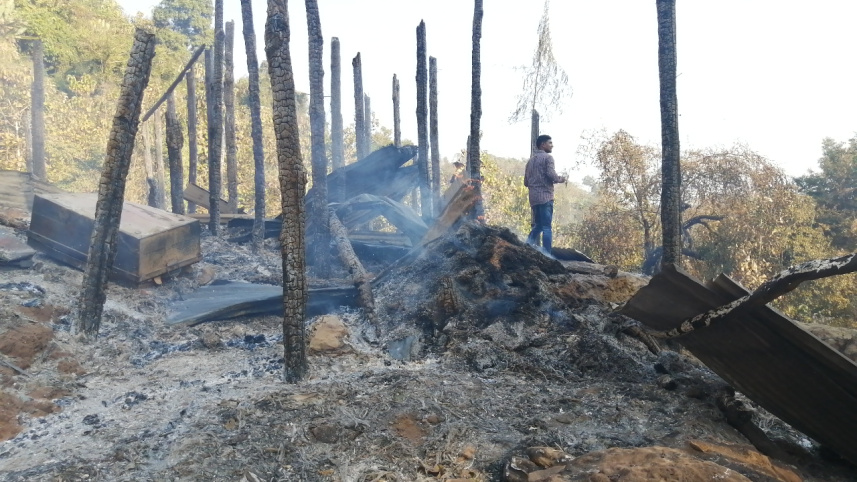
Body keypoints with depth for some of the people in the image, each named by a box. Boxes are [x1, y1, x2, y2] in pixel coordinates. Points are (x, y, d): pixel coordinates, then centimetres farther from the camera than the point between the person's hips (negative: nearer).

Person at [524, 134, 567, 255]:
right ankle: (546, 254, -10)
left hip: (533, 198, 7)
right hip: (545, 197, -7)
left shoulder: (530, 160, 20)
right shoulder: (547, 157, -3)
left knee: (537, 226, 19)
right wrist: (561, 179, 3)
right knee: (546, 227, -7)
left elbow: (526, 182, 20)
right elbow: (551, 175, -16)